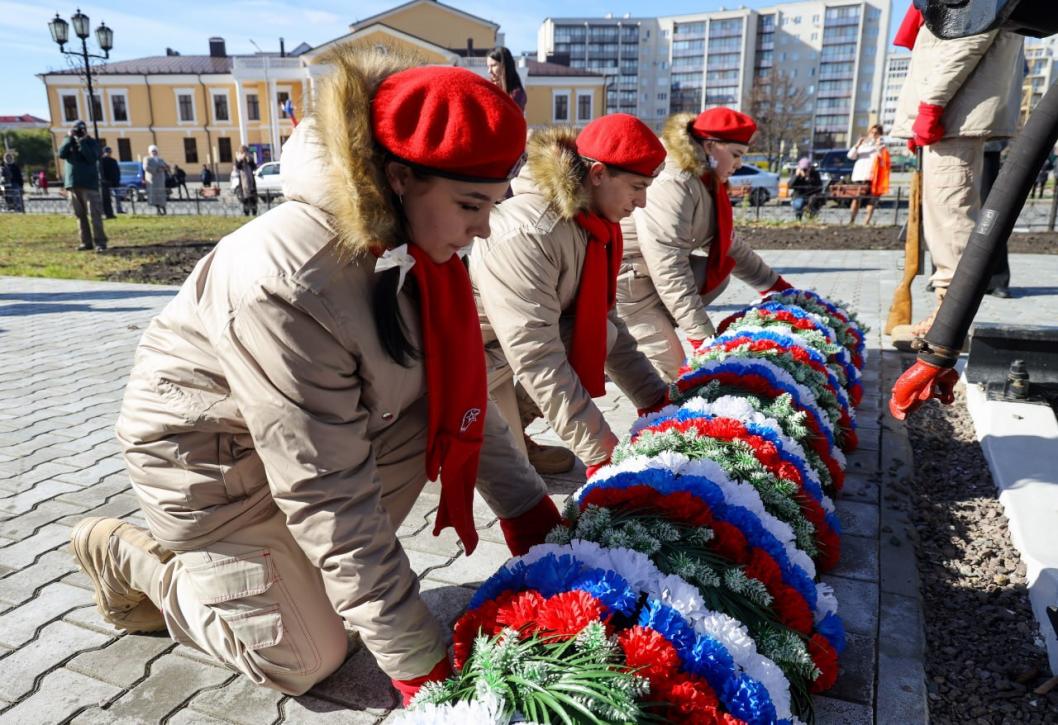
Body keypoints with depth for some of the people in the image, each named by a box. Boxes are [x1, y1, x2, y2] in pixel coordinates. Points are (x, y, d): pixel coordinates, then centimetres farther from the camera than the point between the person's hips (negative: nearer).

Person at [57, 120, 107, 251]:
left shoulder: (92, 142, 4)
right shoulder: (69, 142, 14)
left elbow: (92, 158, -13)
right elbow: (61, 154, -4)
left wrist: (82, 141, -13)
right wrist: (69, 138, -5)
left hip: (88, 183, -4)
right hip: (72, 184, 4)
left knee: (94, 214, -10)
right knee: (80, 215, 5)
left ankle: (100, 242, -10)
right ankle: (86, 242, 10)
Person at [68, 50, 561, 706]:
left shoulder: (414, 248, -13)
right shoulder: (288, 285, -38)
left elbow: (464, 392, -8)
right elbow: (330, 497, -35)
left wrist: (533, 515, -10)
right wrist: (419, 663, -29)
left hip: (317, 426, 7)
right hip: (208, 455, -7)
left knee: (437, 408, -14)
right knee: (308, 660, 0)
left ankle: (292, 564, 6)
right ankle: (128, 559, 19)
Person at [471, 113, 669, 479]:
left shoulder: (590, 222, -2)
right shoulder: (527, 232, -27)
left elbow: (602, 320, 4)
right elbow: (537, 358, -30)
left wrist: (657, 400, -1)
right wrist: (601, 451, -29)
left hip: (512, 357, 9)